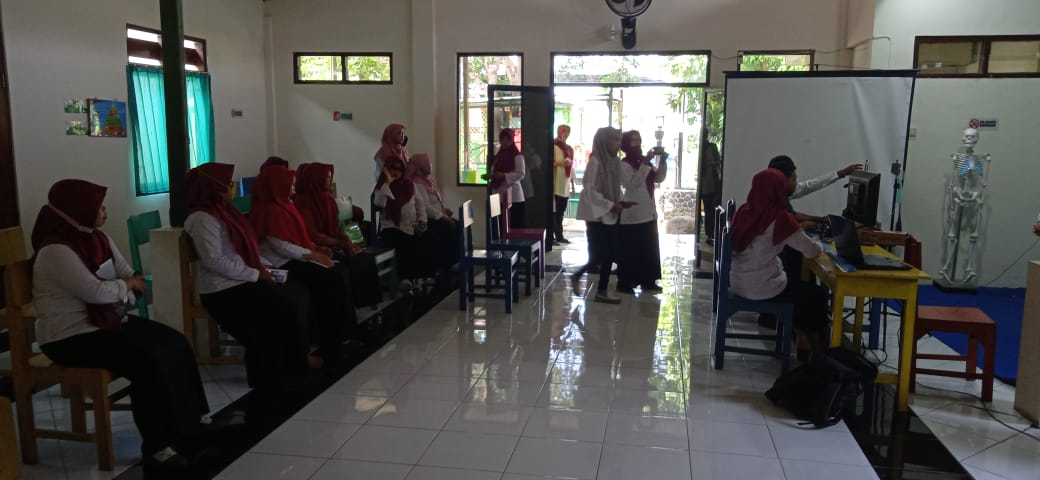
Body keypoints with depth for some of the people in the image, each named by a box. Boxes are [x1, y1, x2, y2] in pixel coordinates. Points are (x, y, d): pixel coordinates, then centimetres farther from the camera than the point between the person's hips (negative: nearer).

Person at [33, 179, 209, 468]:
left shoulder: (98, 239, 8)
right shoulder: (55, 251, -21)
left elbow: (130, 277, 7)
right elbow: (97, 292, -27)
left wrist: (122, 291, -15)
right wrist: (127, 284, -9)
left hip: (106, 320, 9)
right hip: (70, 336, -9)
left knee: (174, 344, -6)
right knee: (149, 361, -25)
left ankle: (191, 420, 4)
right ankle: (156, 445, -15)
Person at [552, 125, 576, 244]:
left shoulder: (569, 149, 19)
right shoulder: (554, 146, -4)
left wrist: (572, 183, 18)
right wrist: (559, 162, -23)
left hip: (565, 185, 7)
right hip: (556, 184, -7)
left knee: (561, 211, 9)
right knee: (554, 210, -8)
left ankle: (559, 235, 13)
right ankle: (552, 235, -5)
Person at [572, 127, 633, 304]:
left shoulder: (614, 162, 8)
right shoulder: (595, 161, -15)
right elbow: (589, 190, -17)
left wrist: (620, 202, 0)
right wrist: (610, 205, -18)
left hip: (611, 216, 8)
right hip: (597, 215, -8)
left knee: (609, 254, 6)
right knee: (599, 255, -6)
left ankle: (602, 291, 16)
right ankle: (577, 276, 18)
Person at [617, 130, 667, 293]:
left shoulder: (644, 162, 12)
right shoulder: (623, 165, -10)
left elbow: (659, 178, 10)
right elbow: (633, 183, -23)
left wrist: (662, 161, -4)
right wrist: (644, 164, -26)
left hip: (648, 214, 8)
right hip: (631, 216, -8)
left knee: (649, 250, 12)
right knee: (629, 252, -2)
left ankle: (648, 282, 21)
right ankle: (625, 283, 6)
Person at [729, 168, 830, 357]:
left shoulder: (744, 211, -1)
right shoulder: (780, 218, -19)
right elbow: (812, 251, -10)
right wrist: (817, 245, 12)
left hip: (737, 283, 7)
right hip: (762, 289, -7)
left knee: (796, 280, 30)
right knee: (817, 294, 19)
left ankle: (799, 334, 38)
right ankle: (811, 345, 35)